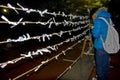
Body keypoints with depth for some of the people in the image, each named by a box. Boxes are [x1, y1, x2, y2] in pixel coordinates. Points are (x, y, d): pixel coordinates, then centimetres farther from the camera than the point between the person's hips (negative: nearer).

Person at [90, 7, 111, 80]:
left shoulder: (98, 21, -17)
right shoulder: (108, 19, 7)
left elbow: (95, 34, -18)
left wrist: (93, 29, 0)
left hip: (100, 47, -8)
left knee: (100, 66, 10)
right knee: (106, 65, 22)